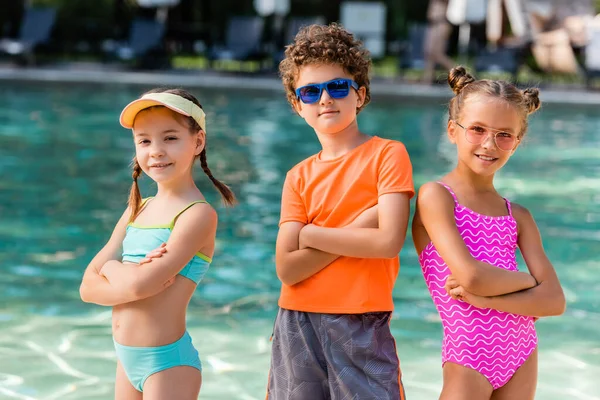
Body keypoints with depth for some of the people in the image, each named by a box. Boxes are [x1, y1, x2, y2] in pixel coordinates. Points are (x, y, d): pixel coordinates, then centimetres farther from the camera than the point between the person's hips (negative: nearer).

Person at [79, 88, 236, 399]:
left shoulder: (198, 214, -15)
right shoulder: (136, 211, 7)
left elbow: (140, 285, -24)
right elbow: (88, 288, 2)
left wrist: (111, 269, -4)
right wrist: (130, 278, -16)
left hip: (167, 362, -7)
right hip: (127, 360, 7)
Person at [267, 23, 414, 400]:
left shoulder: (388, 154, -1)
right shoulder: (299, 177, 8)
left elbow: (388, 242, -14)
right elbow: (288, 269, -3)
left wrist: (310, 233, -5)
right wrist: (357, 227, -12)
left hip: (361, 325, -3)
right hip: (298, 325, 4)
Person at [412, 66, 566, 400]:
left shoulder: (518, 217, 8)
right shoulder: (435, 196, -7)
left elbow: (554, 301, 0)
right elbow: (471, 276, -19)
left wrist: (486, 297, -14)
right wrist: (529, 281, -2)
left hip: (522, 358, 5)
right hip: (469, 359, -5)